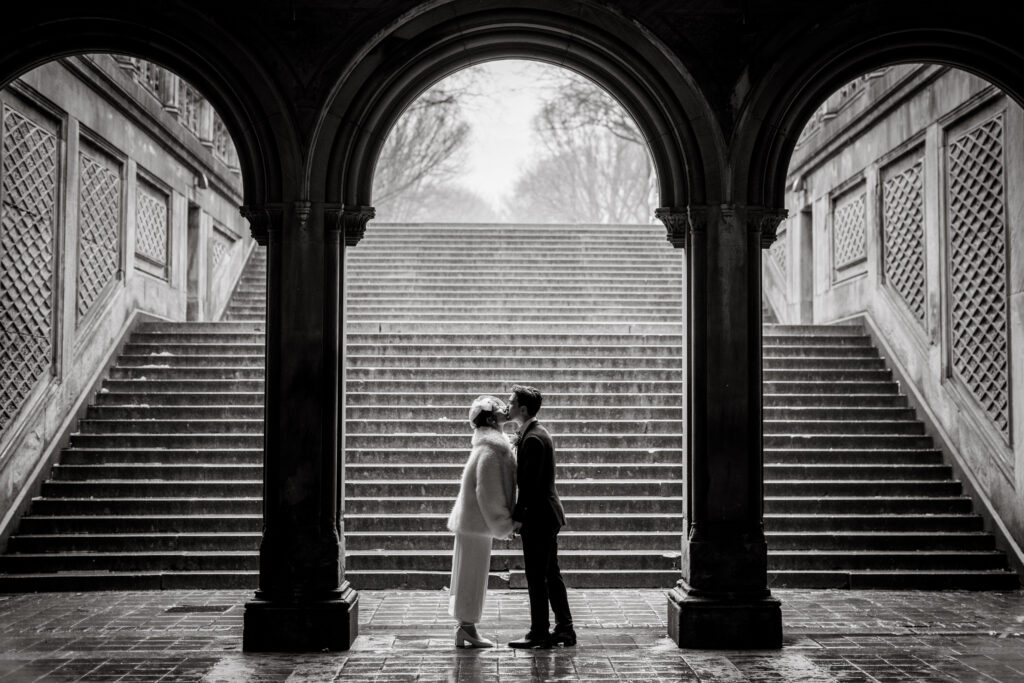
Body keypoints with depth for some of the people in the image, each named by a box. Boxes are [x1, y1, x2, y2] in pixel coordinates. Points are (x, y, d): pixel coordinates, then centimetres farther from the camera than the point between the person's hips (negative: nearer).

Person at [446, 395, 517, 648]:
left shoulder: (486, 447, 13)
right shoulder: (489, 452, -17)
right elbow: (488, 494, -21)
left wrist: (504, 521, 20)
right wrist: (503, 525, -14)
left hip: (471, 521, 9)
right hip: (476, 522, -9)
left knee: (470, 578, 12)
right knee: (472, 576, -3)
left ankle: (465, 629, 18)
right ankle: (466, 628, 3)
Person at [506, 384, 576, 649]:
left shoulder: (532, 438, -19)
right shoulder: (536, 433, 13)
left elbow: (529, 483, -21)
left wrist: (517, 516, -16)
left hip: (537, 517, -10)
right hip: (546, 515, 10)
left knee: (536, 578, -1)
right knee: (551, 574, 14)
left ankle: (539, 633, 7)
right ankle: (564, 629, 19)